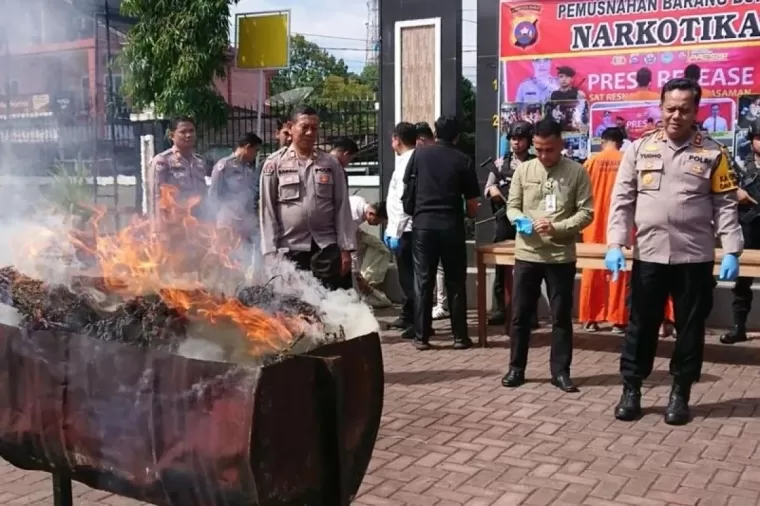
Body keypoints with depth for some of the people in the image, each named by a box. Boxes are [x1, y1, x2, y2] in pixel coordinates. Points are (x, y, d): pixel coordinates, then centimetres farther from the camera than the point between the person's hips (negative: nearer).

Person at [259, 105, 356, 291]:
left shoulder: (330, 163, 7)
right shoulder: (274, 164, 1)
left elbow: (342, 208, 6)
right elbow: (267, 211, 0)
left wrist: (346, 248, 1)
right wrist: (270, 252, -5)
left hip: (327, 247, 1)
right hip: (290, 248, -1)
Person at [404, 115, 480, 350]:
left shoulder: (419, 153, 3)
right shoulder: (463, 160, 0)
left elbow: (407, 188, 9)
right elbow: (472, 206, 1)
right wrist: (467, 214, 22)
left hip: (423, 224, 1)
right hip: (451, 226, -1)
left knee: (423, 281, 6)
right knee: (456, 282, 7)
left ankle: (421, 336, 8)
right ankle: (460, 336, 11)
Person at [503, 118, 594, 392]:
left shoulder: (577, 172, -3)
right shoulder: (523, 169, 4)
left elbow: (586, 212, -5)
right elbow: (512, 205, 8)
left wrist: (558, 228, -19)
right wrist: (519, 220, -15)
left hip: (561, 256, -2)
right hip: (527, 254, 2)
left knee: (561, 316, 7)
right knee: (520, 314, 9)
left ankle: (560, 371, 19)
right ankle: (516, 368, 22)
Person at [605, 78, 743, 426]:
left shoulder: (713, 153, 1)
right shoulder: (640, 149, 3)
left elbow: (725, 205, 2)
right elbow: (622, 200, 2)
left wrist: (731, 251, -7)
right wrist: (615, 244, -7)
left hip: (695, 256, 0)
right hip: (648, 254, 0)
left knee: (690, 326, 8)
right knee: (641, 324, 8)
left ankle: (680, 393, 22)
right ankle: (631, 389, 20)